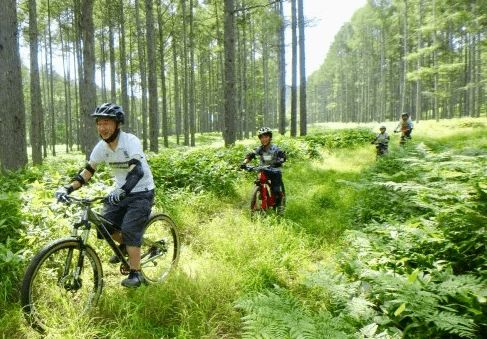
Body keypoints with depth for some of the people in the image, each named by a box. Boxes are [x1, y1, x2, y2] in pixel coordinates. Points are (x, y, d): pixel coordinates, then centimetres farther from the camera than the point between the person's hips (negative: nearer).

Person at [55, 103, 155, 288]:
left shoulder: (131, 141, -23)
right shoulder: (101, 146, -4)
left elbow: (137, 170, -36)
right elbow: (88, 171, 0)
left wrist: (122, 191, -52)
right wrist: (67, 188, -14)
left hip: (141, 192, -6)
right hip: (120, 192, 6)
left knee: (129, 229, -17)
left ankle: (136, 274, -3)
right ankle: (124, 245, 26)